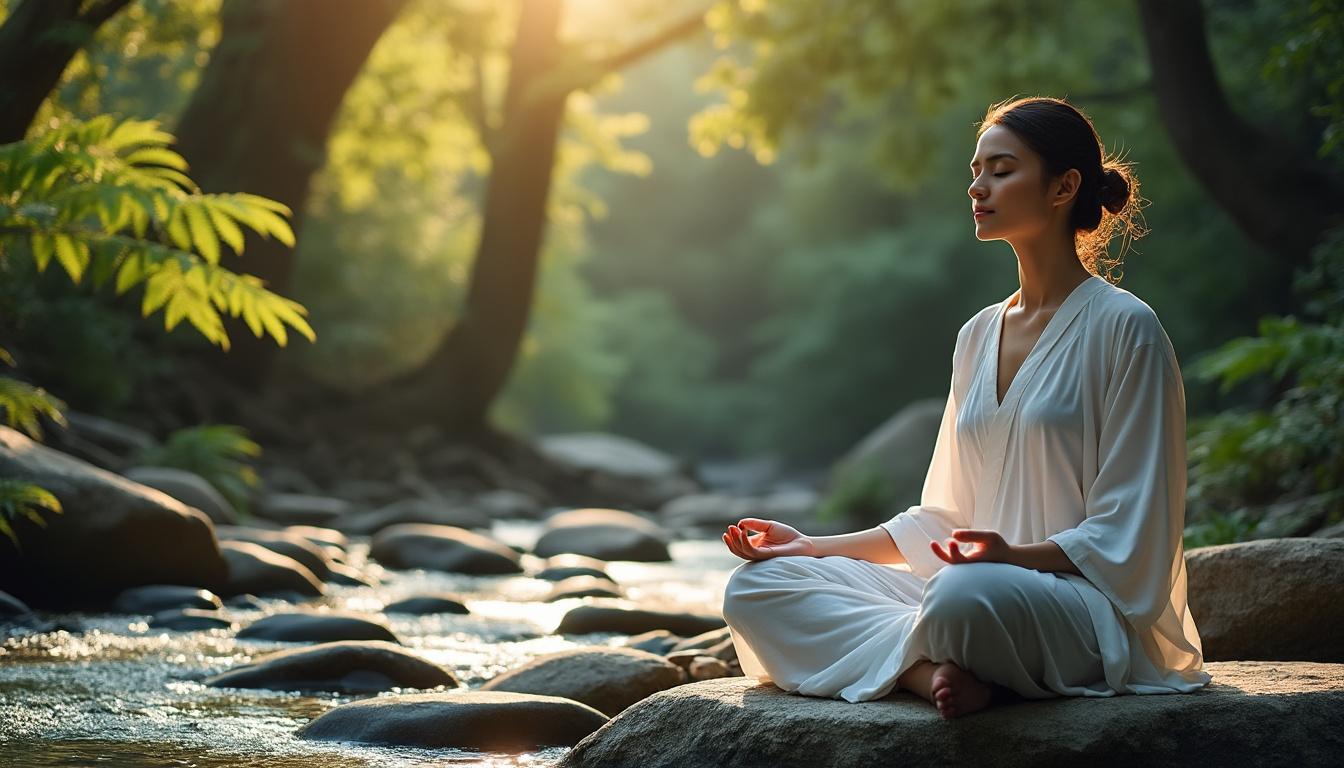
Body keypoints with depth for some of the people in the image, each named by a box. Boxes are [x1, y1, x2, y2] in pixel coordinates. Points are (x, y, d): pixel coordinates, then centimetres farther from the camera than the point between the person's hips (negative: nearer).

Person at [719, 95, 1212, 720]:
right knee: (758, 586, -9)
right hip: (988, 585, 8)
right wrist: (815, 547, 10)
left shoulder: (1122, 327, -5)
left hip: (1095, 606, -8)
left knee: (966, 594, -42)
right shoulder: (978, 336, 17)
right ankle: (943, 671, -24)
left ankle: (931, 666, -12)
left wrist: (1016, 555, -26)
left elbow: (1124, 535, -10)